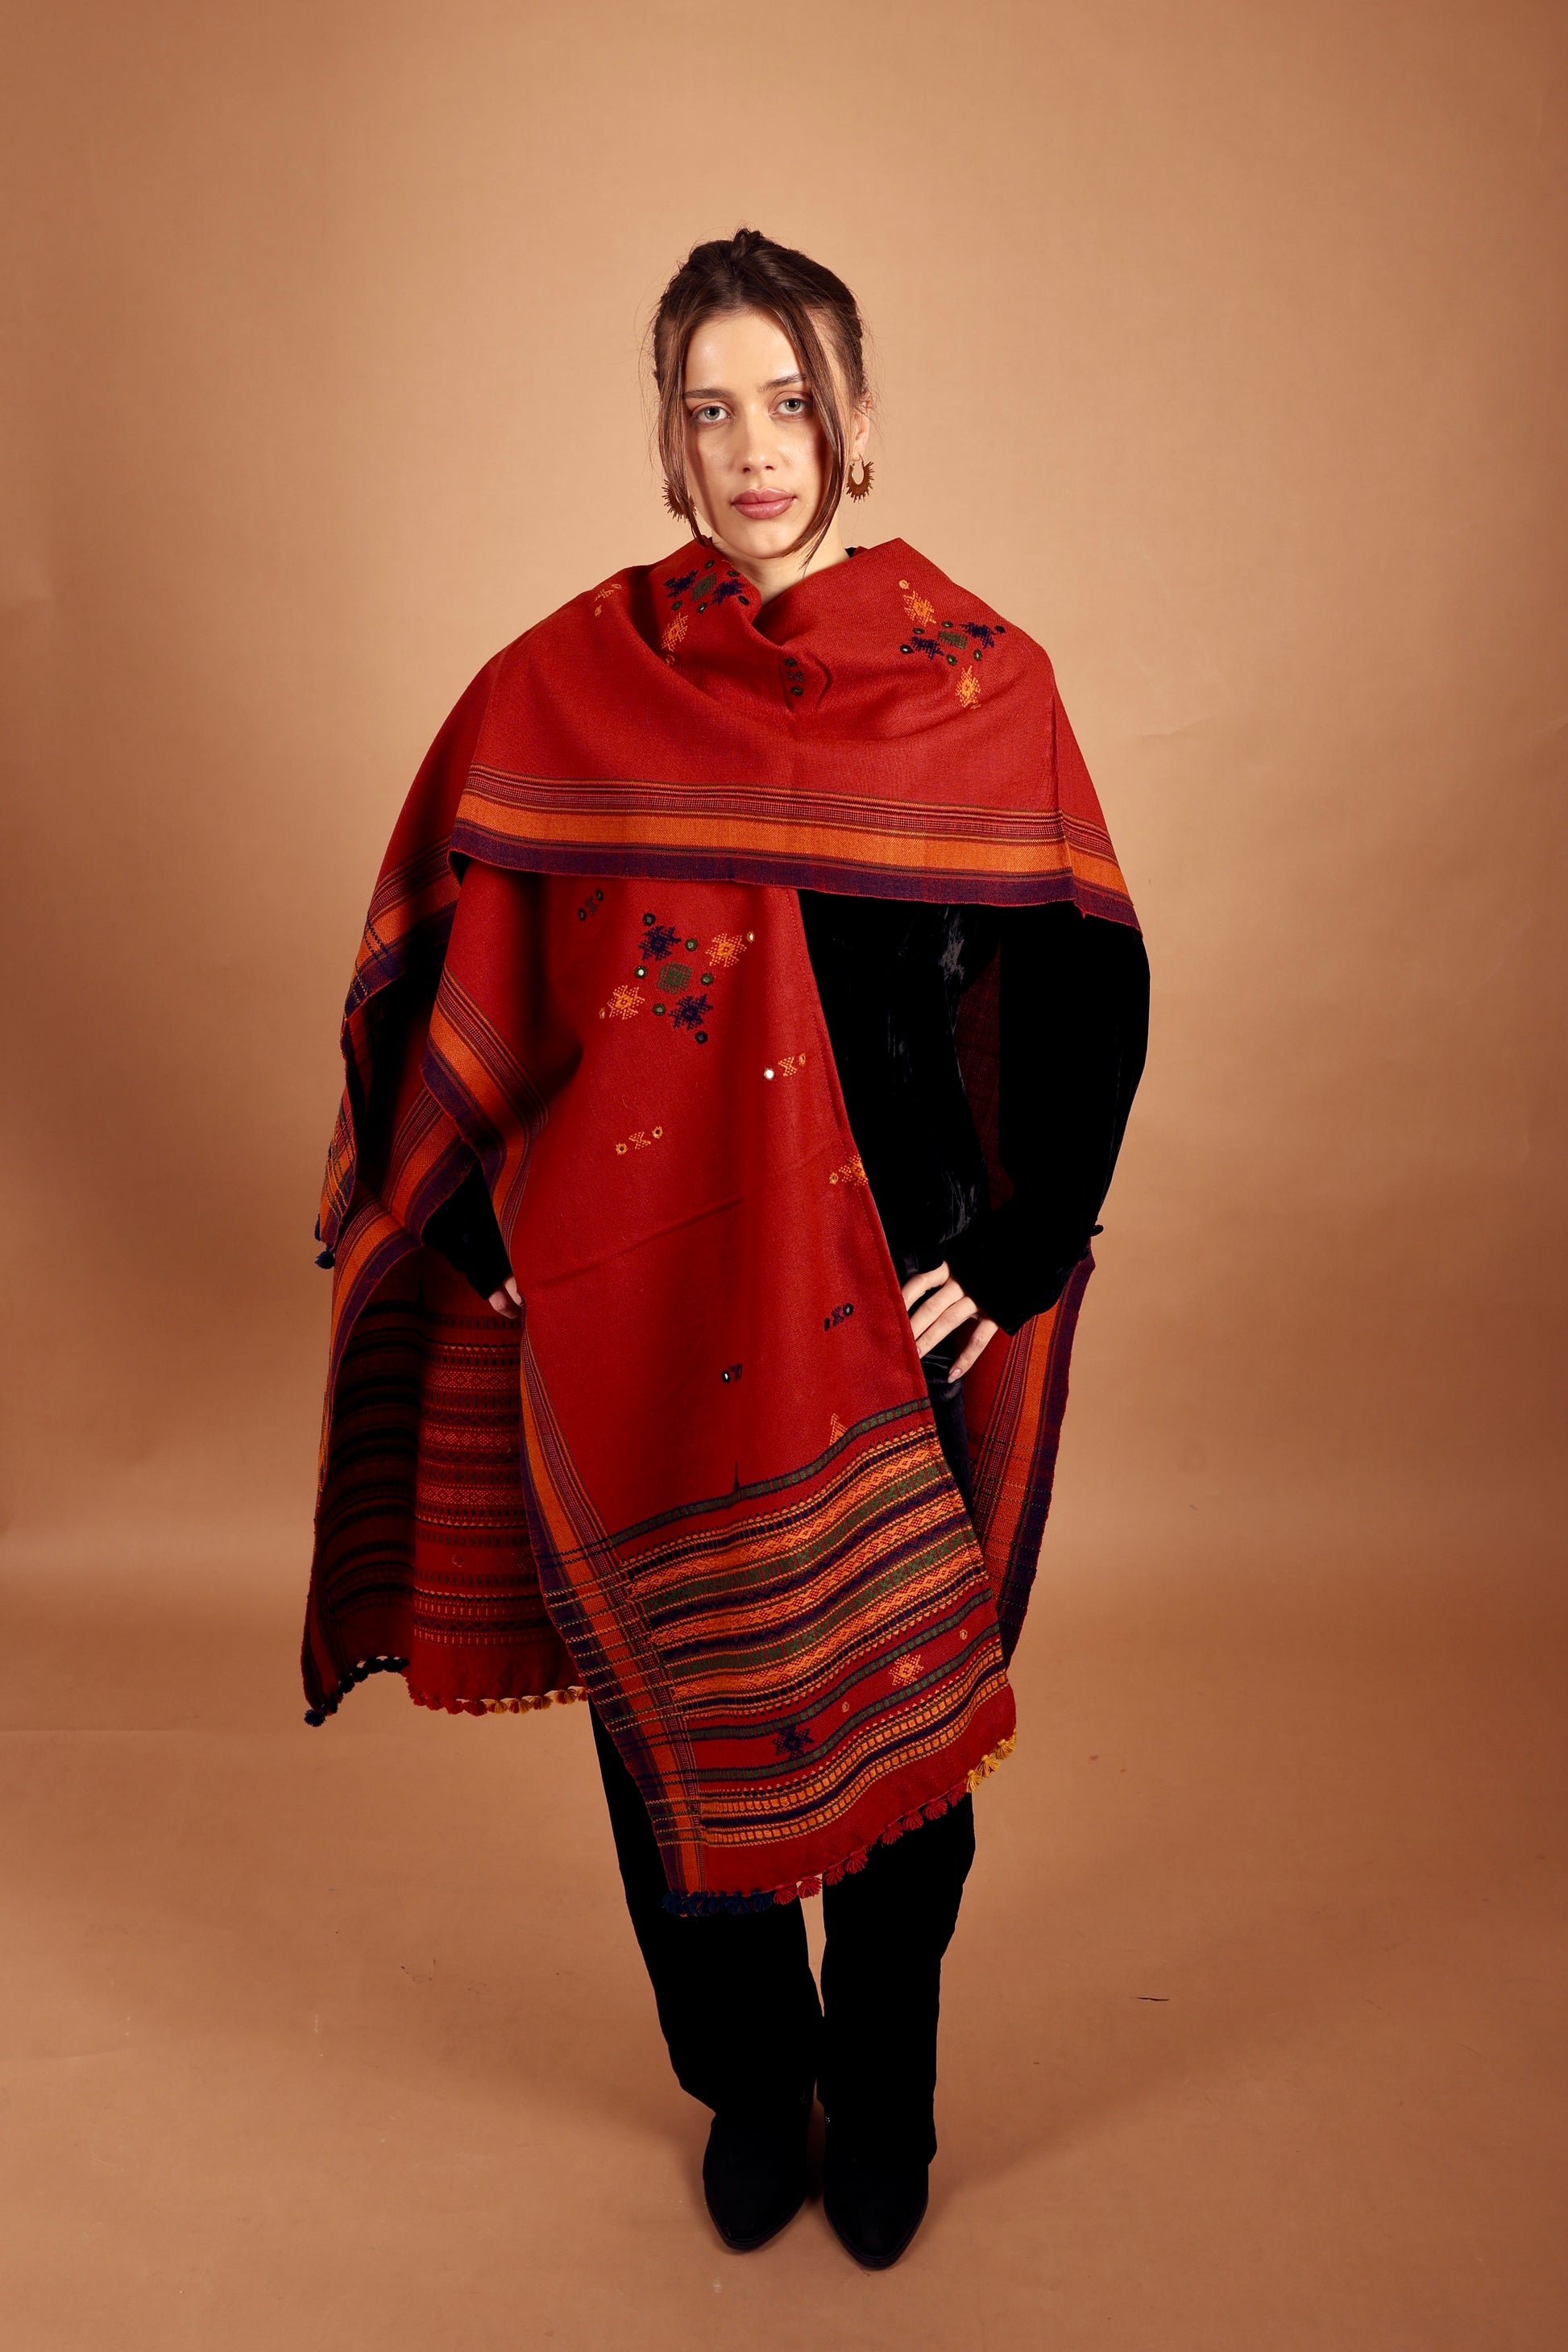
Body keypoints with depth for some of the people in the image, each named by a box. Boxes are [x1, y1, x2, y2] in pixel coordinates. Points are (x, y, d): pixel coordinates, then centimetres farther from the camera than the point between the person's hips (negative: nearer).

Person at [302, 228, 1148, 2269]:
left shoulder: (979, 683, -3)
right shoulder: (564, 685, -1)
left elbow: (1092, 990, 0)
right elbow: (442, 987, 4)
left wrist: (1019, 1255, -5)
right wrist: (494, 1237, -1)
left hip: (897, 1314, 0)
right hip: (635, 1317, 1)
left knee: (899, 1711, 13)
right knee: (672, 1711, 14)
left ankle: (886, 2097, 40)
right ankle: (750, 2088, 41)